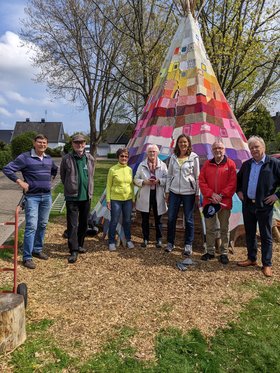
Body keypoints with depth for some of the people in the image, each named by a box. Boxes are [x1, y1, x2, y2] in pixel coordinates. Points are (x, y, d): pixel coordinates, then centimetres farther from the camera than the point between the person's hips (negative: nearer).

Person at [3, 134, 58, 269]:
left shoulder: (48, 159, 11)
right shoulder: (25, 157, -8)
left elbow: (55, 170, 31)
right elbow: (7, 169, -10)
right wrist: (20, 182, -14)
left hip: (47, 196, 6)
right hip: (32, 197, -6)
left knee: (42, 225, 12)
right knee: (31, 226, -10)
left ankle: (37, 250, 28)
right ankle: (27, 257, -2)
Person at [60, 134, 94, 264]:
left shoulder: (90, 159, 3)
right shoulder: (67, 159, -7)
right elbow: (63, 176, 5)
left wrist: (89, 191, 12)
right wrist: (70, 188, 8)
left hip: (86, 197, 4)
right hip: (72, 197, -4)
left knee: (84, 223, 15)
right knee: (72, 225, -4)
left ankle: (80, 245, 33)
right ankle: (74, 251, 4)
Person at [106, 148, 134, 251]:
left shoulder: (129, 170, 5)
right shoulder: (113, 169, -6)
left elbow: (132, 185, 11)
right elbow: (108, 186, -4)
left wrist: (133, 199, 11)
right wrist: (108, 200, -7)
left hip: (128, 200, 4)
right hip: (115, 200, -3)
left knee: (127, 220, 13)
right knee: (114, 221, 3)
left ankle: (128, 240, 29)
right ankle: (111, 242, 18)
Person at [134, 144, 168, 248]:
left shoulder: (162, 165, 3)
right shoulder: (142, 165, 4)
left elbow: (167, 179, 0)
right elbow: (136, 179, 5)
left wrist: (159, 181, -18)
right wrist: (144, 182, -13)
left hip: (158, 195, 0)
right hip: (145, 195, 1)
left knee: (158, 219, 9)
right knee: (145, 219, 9)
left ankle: (159, 239, 22)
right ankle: (145, 239, 24)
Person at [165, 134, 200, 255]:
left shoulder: (193, 157, -3)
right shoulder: (173, 157, 6)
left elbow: (197, 176, -1)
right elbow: (169, 175, 10)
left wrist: (197, 193, -3)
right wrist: (167, 191, 7)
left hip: (189, 192, -3)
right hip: (174, 192, 3)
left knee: (188, 219, 5)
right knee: (171, 218, 6)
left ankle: (188, 245, 18)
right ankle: (170, 243, 22)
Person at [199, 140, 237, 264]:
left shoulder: (230, 164, 0)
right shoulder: (207, 164, 7)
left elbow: (232, 183, -5)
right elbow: (202, 181, 2)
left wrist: (221, 195, -13)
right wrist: (211, 194, -10)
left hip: (224, 202, -2)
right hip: (209, 201, 2)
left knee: (224, 228, 7)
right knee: (209, 228, 9)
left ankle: (224, 253, 19)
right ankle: (210, 251, 22)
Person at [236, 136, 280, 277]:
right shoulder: (246, 164, 8)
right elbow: (238, 179, 24)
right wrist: (239, 191, 12)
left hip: (264, 206, -5)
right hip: (248, 205, 5)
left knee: (266, 236, 5)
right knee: (249, 233, 15)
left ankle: (267, 264, 16)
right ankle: (251, 258, 31)